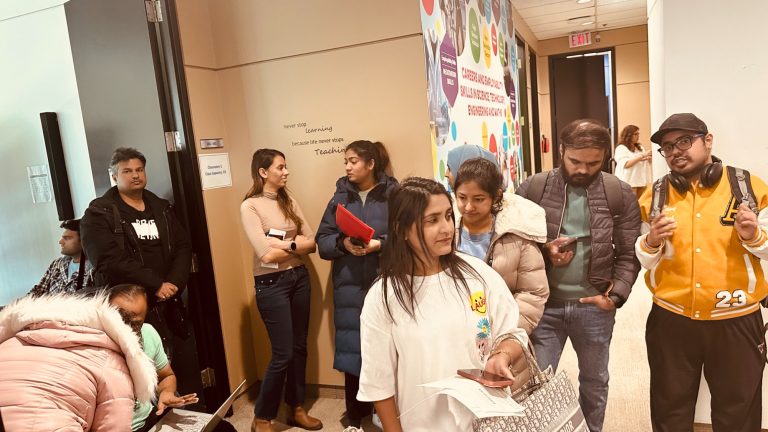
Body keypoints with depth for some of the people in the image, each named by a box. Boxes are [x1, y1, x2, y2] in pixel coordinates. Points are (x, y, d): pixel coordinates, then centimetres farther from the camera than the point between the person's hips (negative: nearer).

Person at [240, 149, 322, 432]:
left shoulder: (290, 203, 8)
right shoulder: (250, 206, -9)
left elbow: (312, 243, 3)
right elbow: (266, 254, -18)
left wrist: (283, 243, -12)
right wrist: (297, 244, -5)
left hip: (299, 278, 6)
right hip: (271, 284, -6)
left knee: (299, 347, 13)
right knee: (283, 353, -1)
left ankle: (296, 409, 30)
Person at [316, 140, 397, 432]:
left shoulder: (393, 195, -2)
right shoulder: (340, 198, 8)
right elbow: (322, 241, 7)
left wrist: (381, 244, -19)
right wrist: (343, 243, -11)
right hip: (350, 287, 3)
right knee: (352, 349, 7)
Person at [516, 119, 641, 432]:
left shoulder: (620, 194, -4)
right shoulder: (533, 188, -7)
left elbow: (628, 254, -2)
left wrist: (617, 294, -13)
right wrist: (543, 250, -17)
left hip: (594, 306, 2)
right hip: (544, 304, -1)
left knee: (595, 380, 22)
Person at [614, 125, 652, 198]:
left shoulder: (640, 147, 19)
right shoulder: (621, 148, -4)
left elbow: (647, 163, 22)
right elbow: (626, 164, -16)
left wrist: (648, 158, -1)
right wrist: (642, 156, -17)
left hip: (641, 181, 7)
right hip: (629, 182, -7)